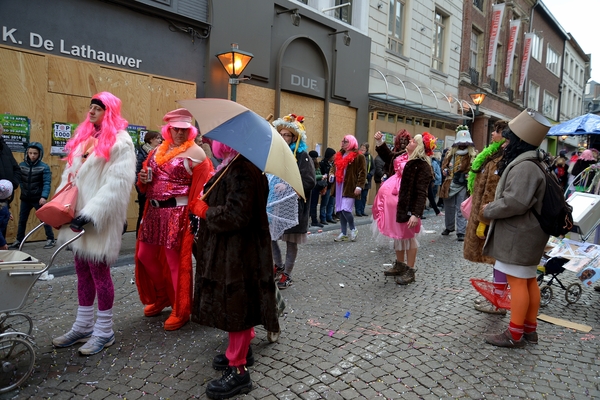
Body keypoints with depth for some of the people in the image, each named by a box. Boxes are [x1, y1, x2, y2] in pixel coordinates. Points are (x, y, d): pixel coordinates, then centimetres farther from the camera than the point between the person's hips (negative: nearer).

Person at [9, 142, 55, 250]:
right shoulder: (21, 166, 3)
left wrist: (44, 197, -25)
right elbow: (18, 180, 8)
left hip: (38, 199, -4)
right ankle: (19, 241, 25)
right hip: (25, 198, 4)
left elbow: (47, 183, -15)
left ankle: (51, 239, 14)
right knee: (22, 220, 12)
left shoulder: (44, 167, -9)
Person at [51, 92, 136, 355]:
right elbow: (70, 174, 17)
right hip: (78, 217, 8)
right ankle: (83, 326, 28)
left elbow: (118, 184, -19)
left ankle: (104, 332, 16)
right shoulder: (84, 138, 14)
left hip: (100, 220, -8)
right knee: (83, 273, 14)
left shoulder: (120, 141, -11)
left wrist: (91, 213, -23)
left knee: (99, 272, 1)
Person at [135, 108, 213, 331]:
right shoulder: (157, 151, 14)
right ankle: (163, 296, 38)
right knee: (145, 255, 14)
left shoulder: (195, 152, -6)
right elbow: (145, 185, 21)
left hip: (178, 213, -7)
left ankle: (181, 311, 18)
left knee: (176, 261, 0)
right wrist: (143, 179, -3)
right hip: (153, 211, 7)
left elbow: (202, 187, -13)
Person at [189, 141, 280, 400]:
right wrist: (207, 208, 5)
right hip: (230, 249, 11)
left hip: (238, 252, -11)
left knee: (236, 306, 0)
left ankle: (238, 370, 14)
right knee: (234, 303, 21)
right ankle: (241, 351, 39)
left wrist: (204, 211, -14)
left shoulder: (241, 170, -22)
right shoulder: (234, 166, 10)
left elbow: (235, 215, -28)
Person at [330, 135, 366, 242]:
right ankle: (344, 233, 18)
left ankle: (353, 229, 11)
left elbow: (362, 173, -8)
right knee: (340, 211, 7)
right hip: (339, 187, 7)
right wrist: (331, 174, 3)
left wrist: (359, 186, -16)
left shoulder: (359, 156, -5)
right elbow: (334, 167, 25)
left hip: (350, 188, -7)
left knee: (345, 210, -13)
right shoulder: (339, 155, 16)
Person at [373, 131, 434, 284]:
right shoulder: (404, 157, 8)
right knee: (397, 234, 18)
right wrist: (379, 142, 20)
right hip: (394, 204, 9)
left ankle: (410, 270, 16)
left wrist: (416, 214, -30)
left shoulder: (422, 166, -18)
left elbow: (421, 193, -24)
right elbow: (388, 157, 30)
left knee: (408, 236, 3)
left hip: (406, 206, -9)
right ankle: (400, 265, 34)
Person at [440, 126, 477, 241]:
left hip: (463, 185, -4)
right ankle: (449, 227, 35)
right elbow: (444, 164, 18)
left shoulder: (473, 155, -4)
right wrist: (445, 170, -2)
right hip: (449, 185, 4)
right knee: (449, 208, 16)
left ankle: (461, 232, 3)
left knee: (461, 210, -3)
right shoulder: (450, 153, 7)